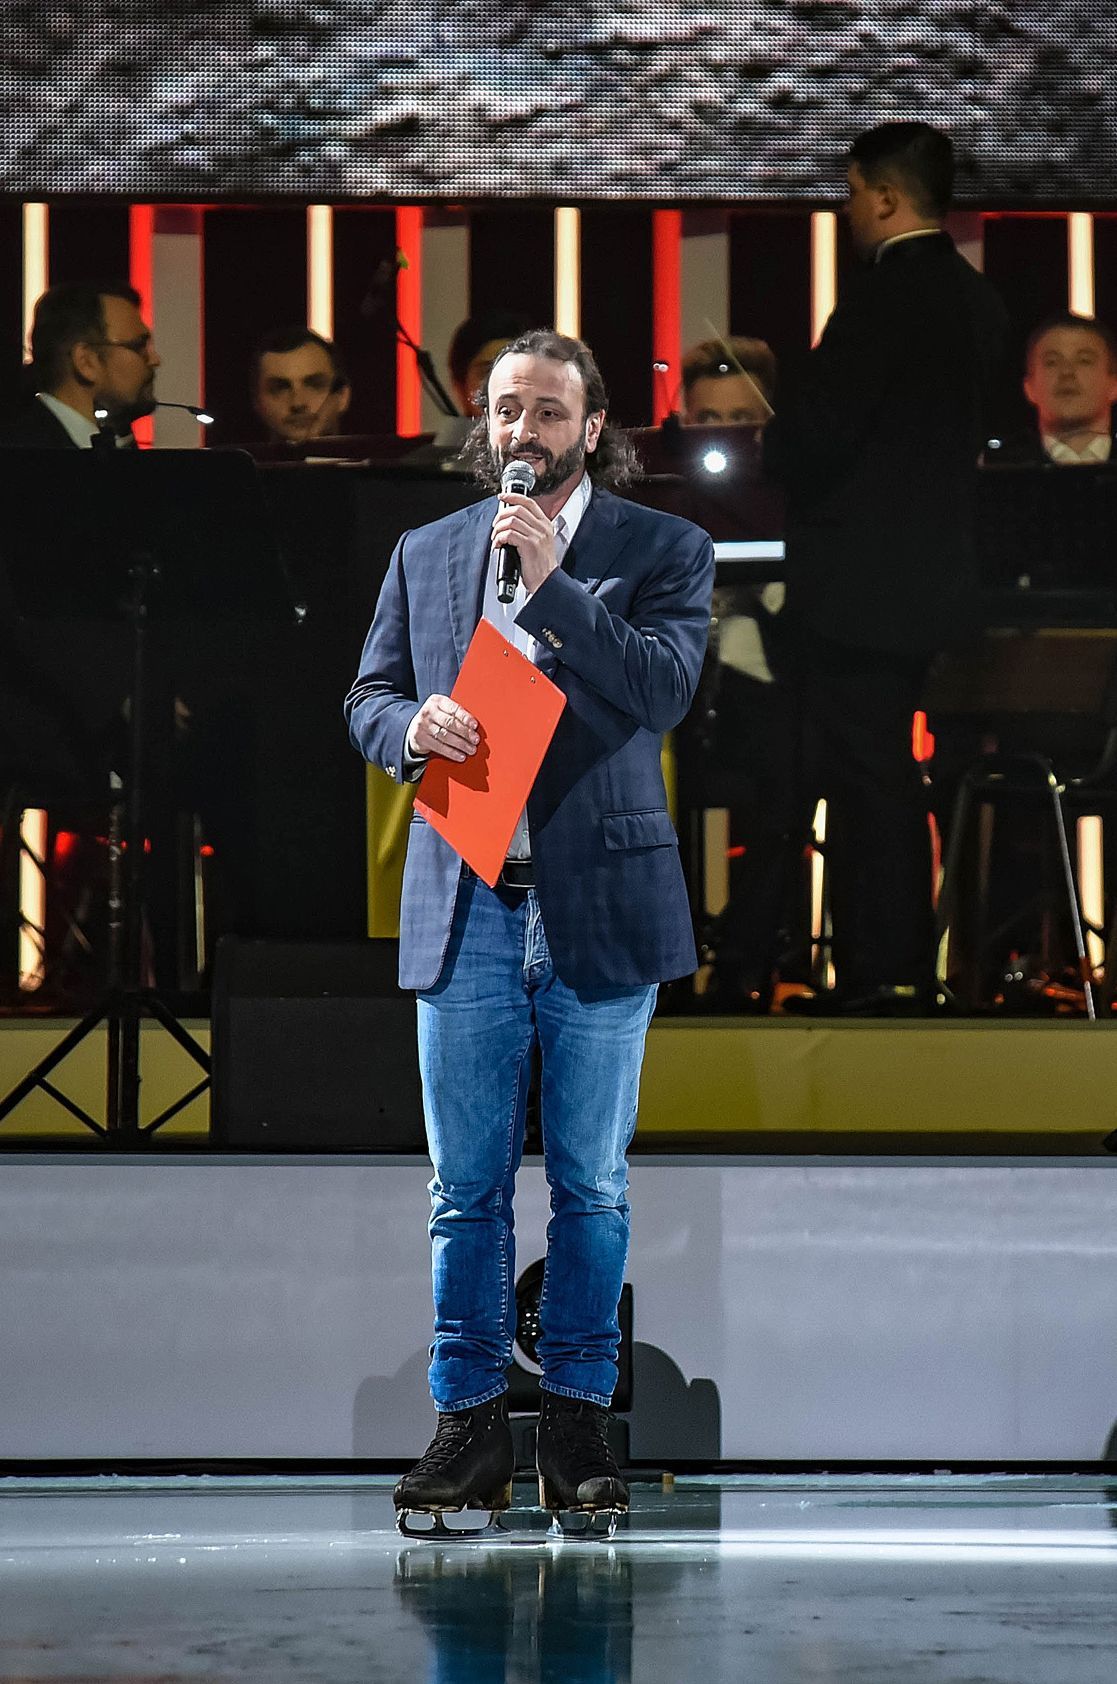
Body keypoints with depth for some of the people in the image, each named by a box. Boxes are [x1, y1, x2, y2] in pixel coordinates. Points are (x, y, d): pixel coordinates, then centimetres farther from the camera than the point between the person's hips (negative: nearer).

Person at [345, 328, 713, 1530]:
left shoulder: (661, 551, 2)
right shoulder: (425, 553, 12)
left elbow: (664, 687, -12)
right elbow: (367, 697, 15)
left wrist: (552, 585, -20)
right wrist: (412, 725, -9)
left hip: (600, 910, -2)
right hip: (464, 910, 2)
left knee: (590, 1184, 4)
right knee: (466, 1187, 4)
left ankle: (578, 1419, 12)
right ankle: (469, 1422, 8)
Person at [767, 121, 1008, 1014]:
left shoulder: (882, 300, -19)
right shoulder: (977, 302, 9)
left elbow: (812, 445, -21)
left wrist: (776, 433, 2)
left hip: (861, 581, -9)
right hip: (933, 571, 9)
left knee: (864, 781, -4)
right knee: (892, 778, 18)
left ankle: (875, 980, -3)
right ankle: (909, 968, 23)